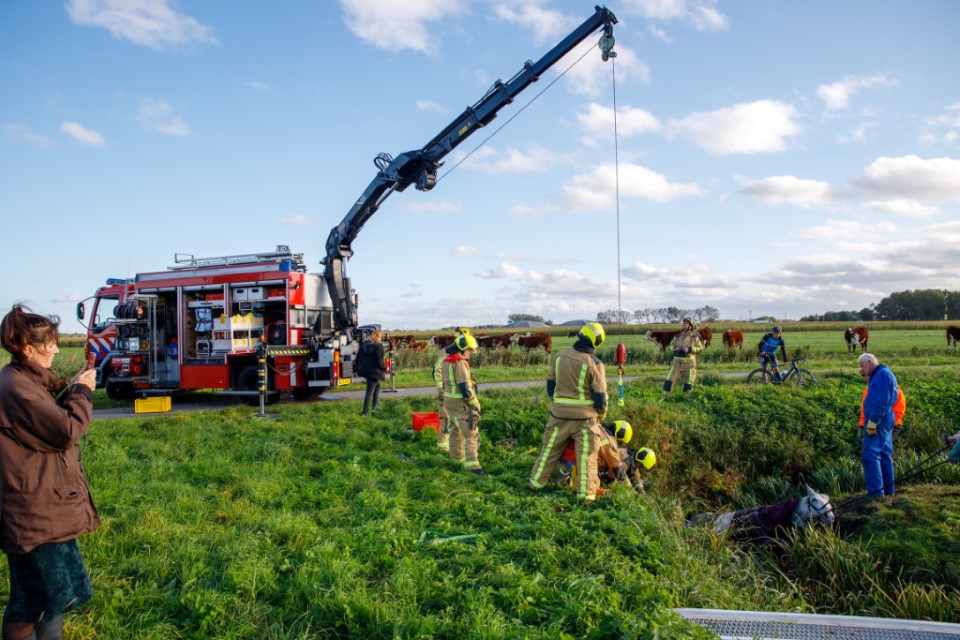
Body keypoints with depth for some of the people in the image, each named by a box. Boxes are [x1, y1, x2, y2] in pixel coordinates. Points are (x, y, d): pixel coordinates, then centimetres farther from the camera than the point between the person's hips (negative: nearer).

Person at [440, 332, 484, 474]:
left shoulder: (447, 361, 10)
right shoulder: (460, 363, -19)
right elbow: (465, 387, -22)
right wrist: (476, 405, -15)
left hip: (449, 401, 10)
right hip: (460, 403, -10)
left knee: (455, 430, 22)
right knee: (471, 434, -8)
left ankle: (456, 458, 33)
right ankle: (472, 464, -13)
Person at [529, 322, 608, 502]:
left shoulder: (559, 356, -1)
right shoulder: (595, 364, -13)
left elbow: (550, 385, 8)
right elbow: (600, 397, -9)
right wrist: (601, 415, 10)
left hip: (559, 414, 4)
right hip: (585, 417, -4)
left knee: (550, 449, 18)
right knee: (586, 455, 6)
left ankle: (537, 482, 29)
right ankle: (586, 493, 7)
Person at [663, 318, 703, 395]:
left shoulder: (695, 337, -2)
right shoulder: (678, 336, 4)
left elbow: (700, 348, -3)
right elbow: (671, 345, 16)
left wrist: (690, 349, -17)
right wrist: (675, 348, -7)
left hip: (689, 362, -2)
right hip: (677, 361, 2)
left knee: (688, 381, 5)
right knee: (670, 378, -5)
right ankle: (665, 395, 1)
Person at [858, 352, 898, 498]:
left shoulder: (882, 374, -12)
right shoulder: (878, 376, 20)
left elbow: (881, 402, -20)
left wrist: (872, 421, -21)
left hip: (878, 422, -11)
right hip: (884, 423, 11)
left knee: (870, 455, -12)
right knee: (884, 455, 13)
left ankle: (876, 491, -13)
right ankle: (888, 490, 20)